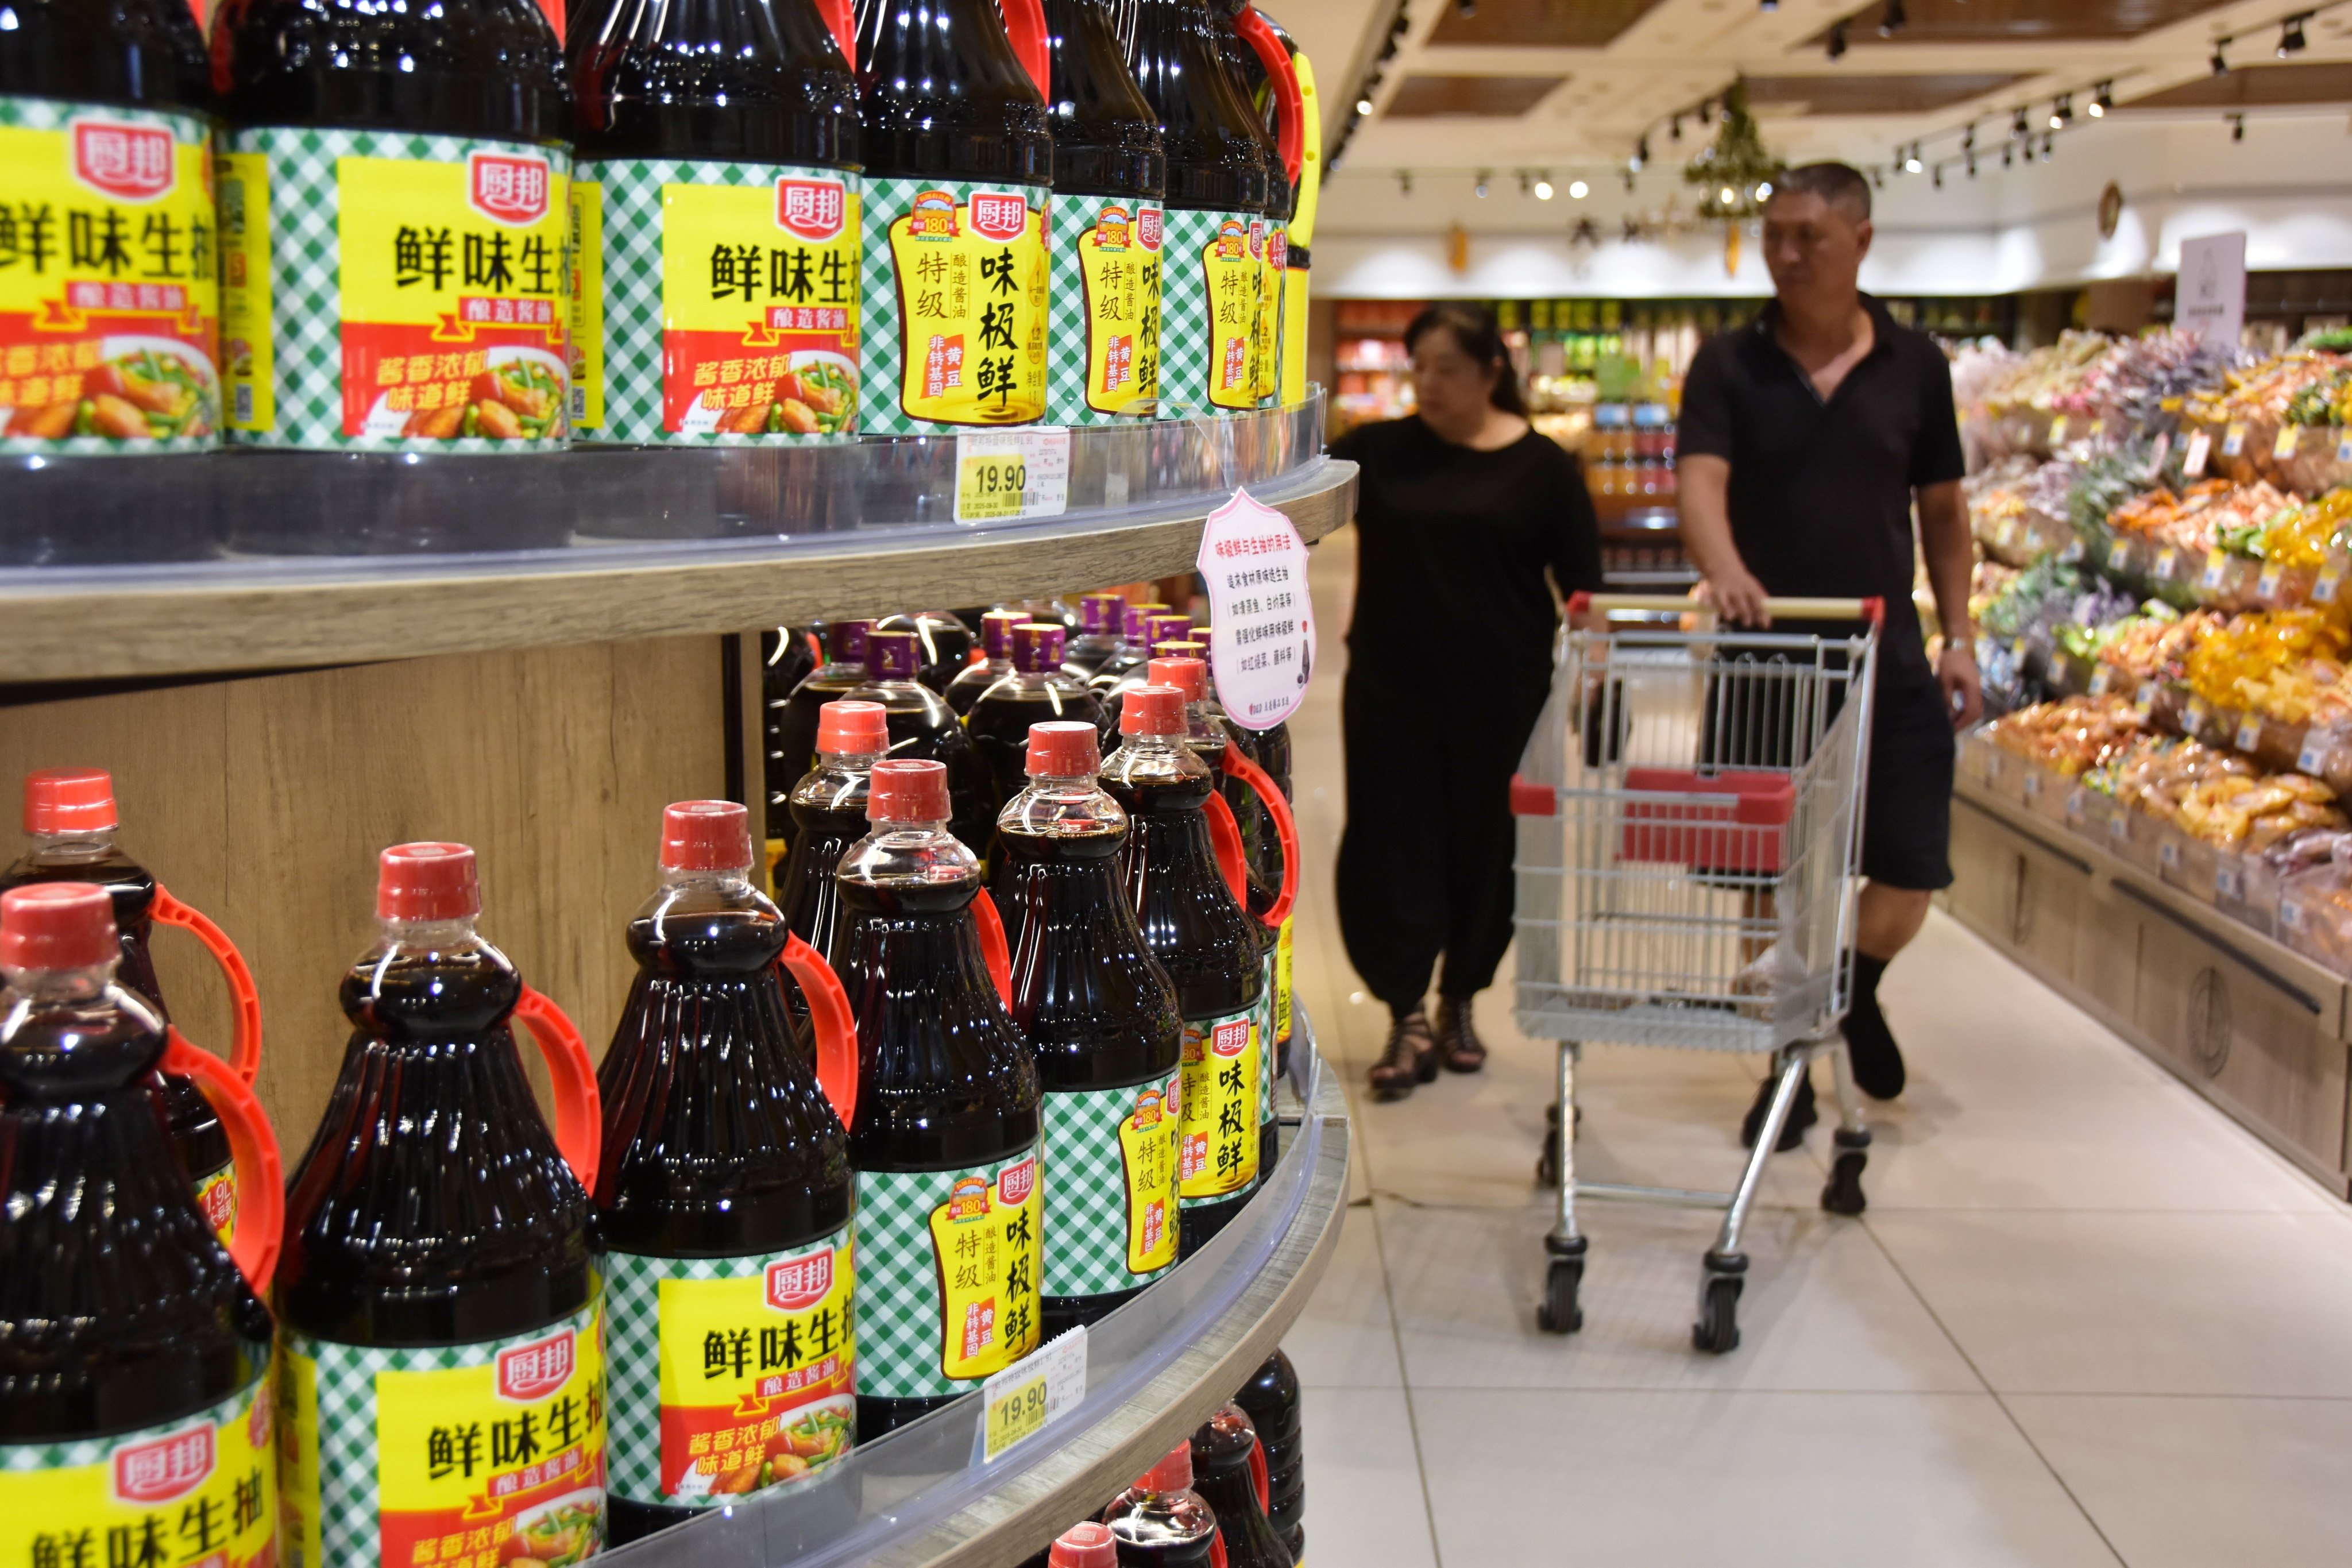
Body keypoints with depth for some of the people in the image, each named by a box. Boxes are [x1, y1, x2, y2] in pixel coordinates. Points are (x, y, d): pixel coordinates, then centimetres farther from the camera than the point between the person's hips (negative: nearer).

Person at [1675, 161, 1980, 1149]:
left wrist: (1958, 638, 5)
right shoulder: (1729, 366, -1)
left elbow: (1941, 509, 12)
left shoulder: (1914, 366, 5)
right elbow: (1699, 480, -16)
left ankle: (1857, 993, 33)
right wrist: (1725, 569, -36)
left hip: (1886, 661, 1)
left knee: (1911, 874, 1)